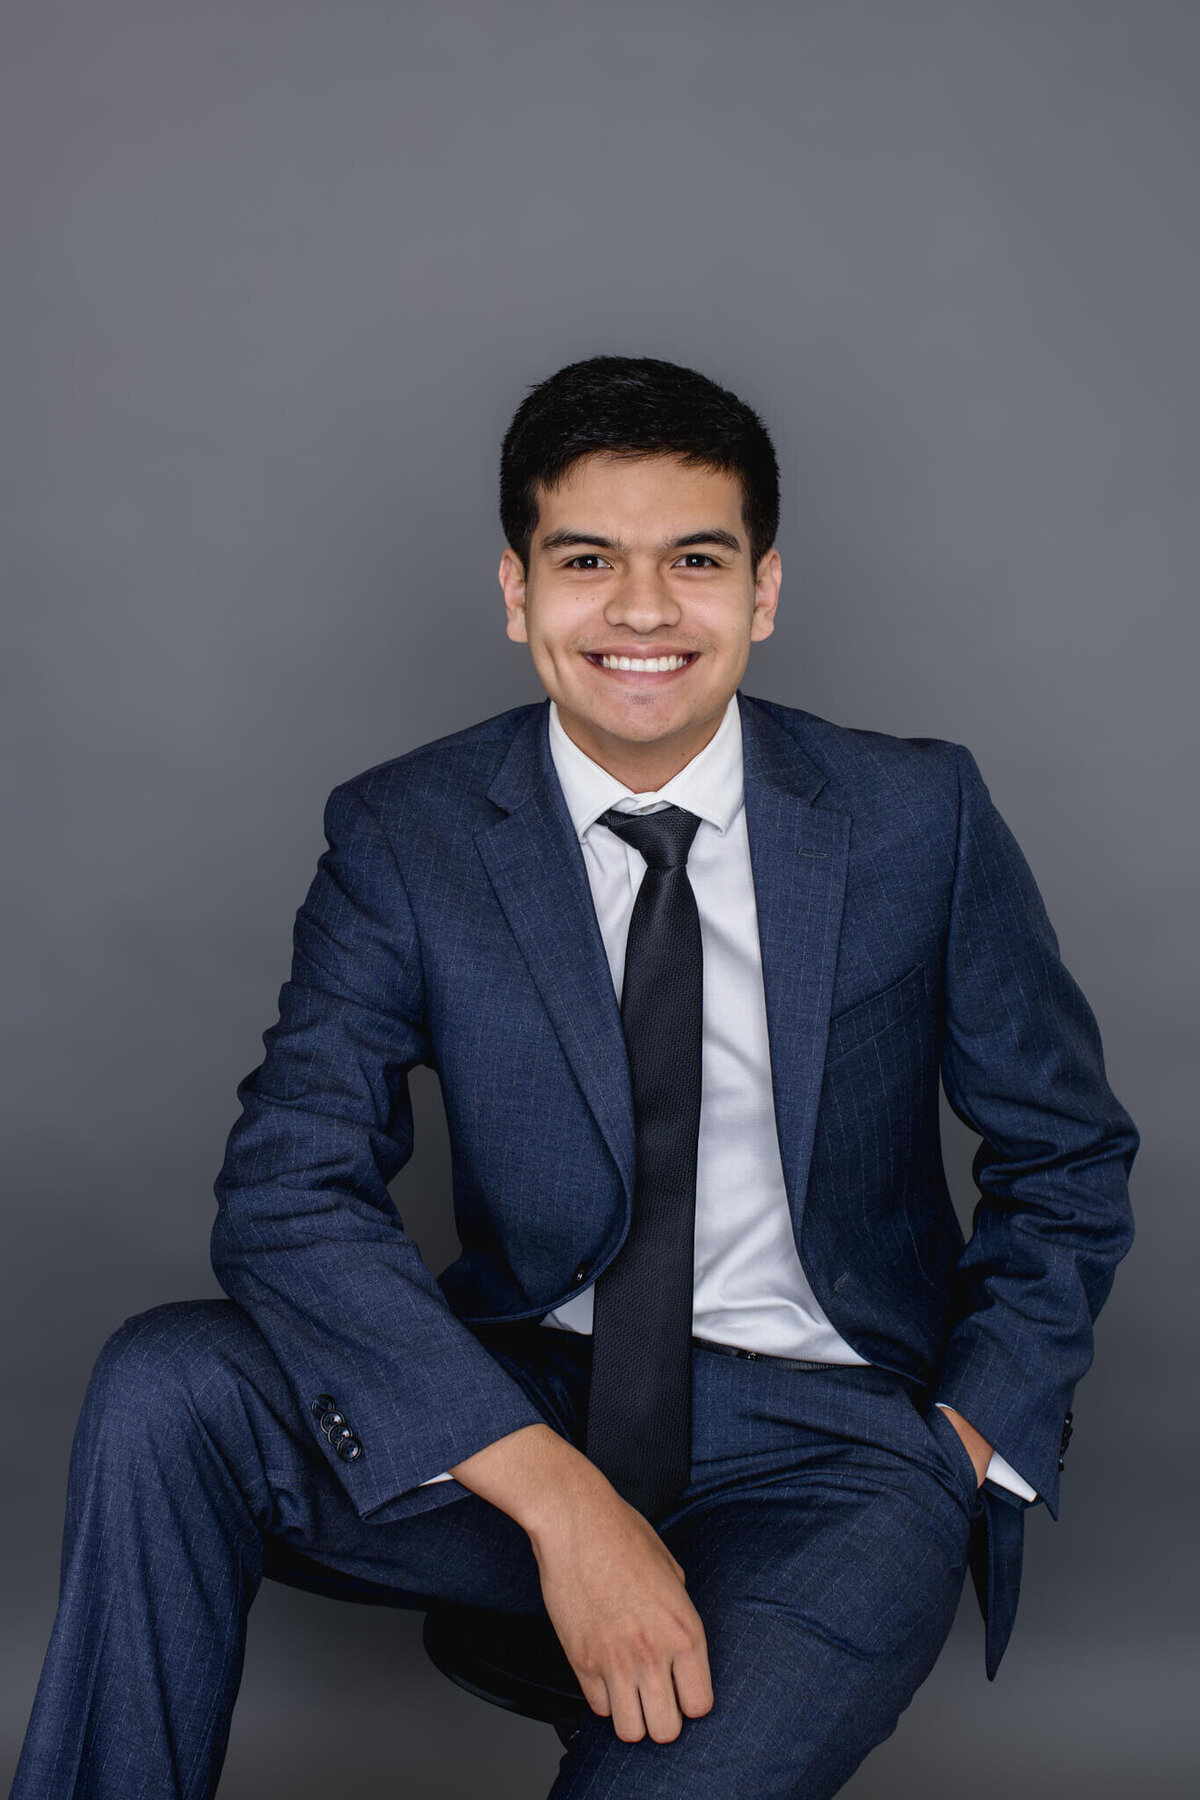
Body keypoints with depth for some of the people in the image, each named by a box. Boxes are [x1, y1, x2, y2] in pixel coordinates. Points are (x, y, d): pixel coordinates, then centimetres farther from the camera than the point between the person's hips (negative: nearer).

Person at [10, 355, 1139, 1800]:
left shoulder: (921, 818, -3)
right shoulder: (404, 838, -4)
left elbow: (1066, 1162, 8)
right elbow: (287, 1190, -15)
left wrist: (967, 1450, -6)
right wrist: (558, 1493, -26)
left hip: (829, 1434, -1)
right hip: (525, 1395, 2)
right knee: (160, 1389, -23)